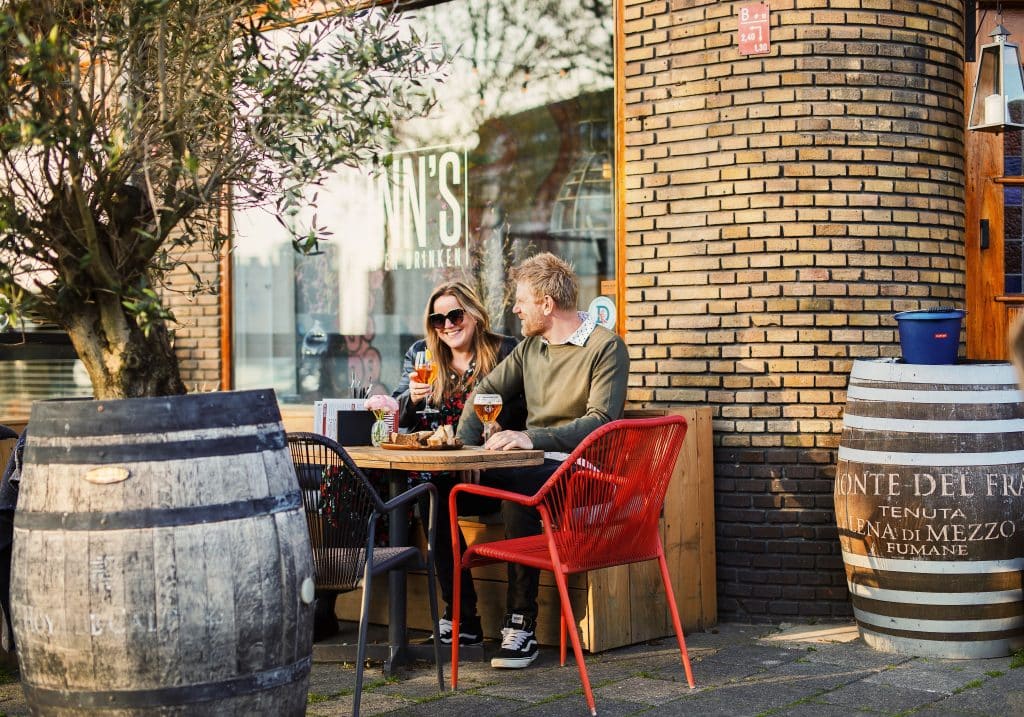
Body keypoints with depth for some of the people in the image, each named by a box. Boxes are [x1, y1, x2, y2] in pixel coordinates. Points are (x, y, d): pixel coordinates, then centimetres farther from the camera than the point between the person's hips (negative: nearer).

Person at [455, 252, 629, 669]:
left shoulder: (606, 347, -6)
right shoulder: (531, 346, 17)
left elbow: (602, 421, -17)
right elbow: (486, 391, 22)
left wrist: (533, 438, -25)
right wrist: (462, 441, 3)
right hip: (532, 463, 7)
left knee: (518, 489, -38)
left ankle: (521, 624, -29)